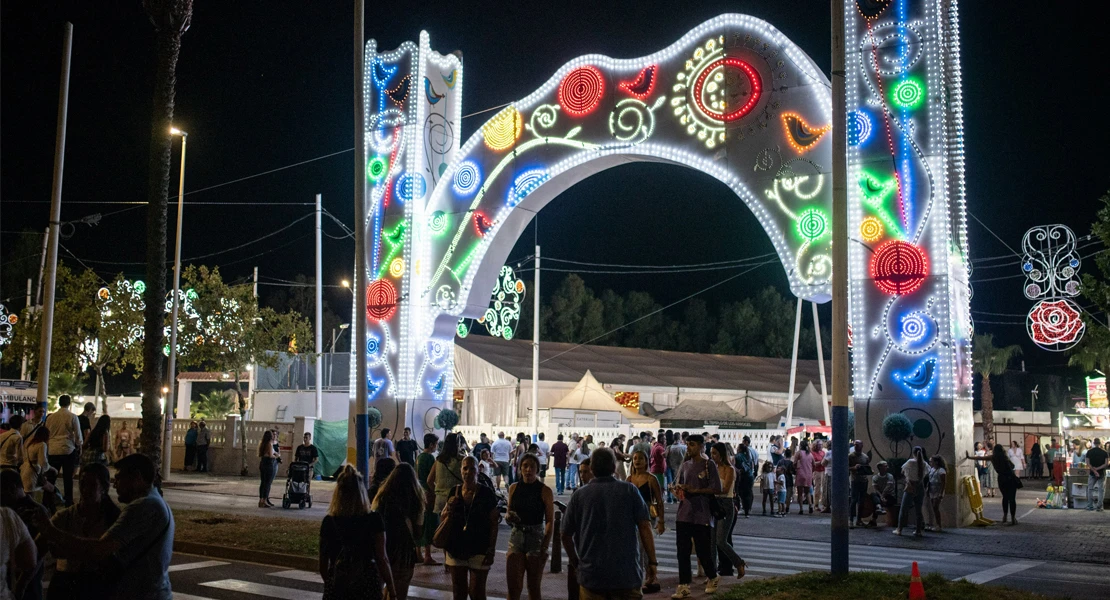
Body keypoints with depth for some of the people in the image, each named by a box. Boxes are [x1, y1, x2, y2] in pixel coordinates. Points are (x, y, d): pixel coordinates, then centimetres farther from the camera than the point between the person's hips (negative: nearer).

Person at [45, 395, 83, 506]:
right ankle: (68, 502, 4)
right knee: (68, 477, 2)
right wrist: (79, 447, 12)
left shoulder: (51, 417, 3)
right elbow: (78, 434, -3)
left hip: (53, 450, 3)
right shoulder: (73, 417, -7)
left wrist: (48, 445, 23)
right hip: (68, 450, -3)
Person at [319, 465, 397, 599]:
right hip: (367, 583, -2)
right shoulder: (374, 520, -8)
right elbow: (382, 558, -7)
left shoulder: (329, 522, -1)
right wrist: (391, 589, 2)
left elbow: (323, 562, 5)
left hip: (336, 585, 2)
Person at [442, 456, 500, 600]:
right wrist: (449, 508, -9)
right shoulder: (454, 492, 2)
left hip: (479, 550, -4)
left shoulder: (486, 494, -8)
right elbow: (443, 518, 13)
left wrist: (491, 550, -11)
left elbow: (494, 524, -6)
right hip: (456, 549, 4)